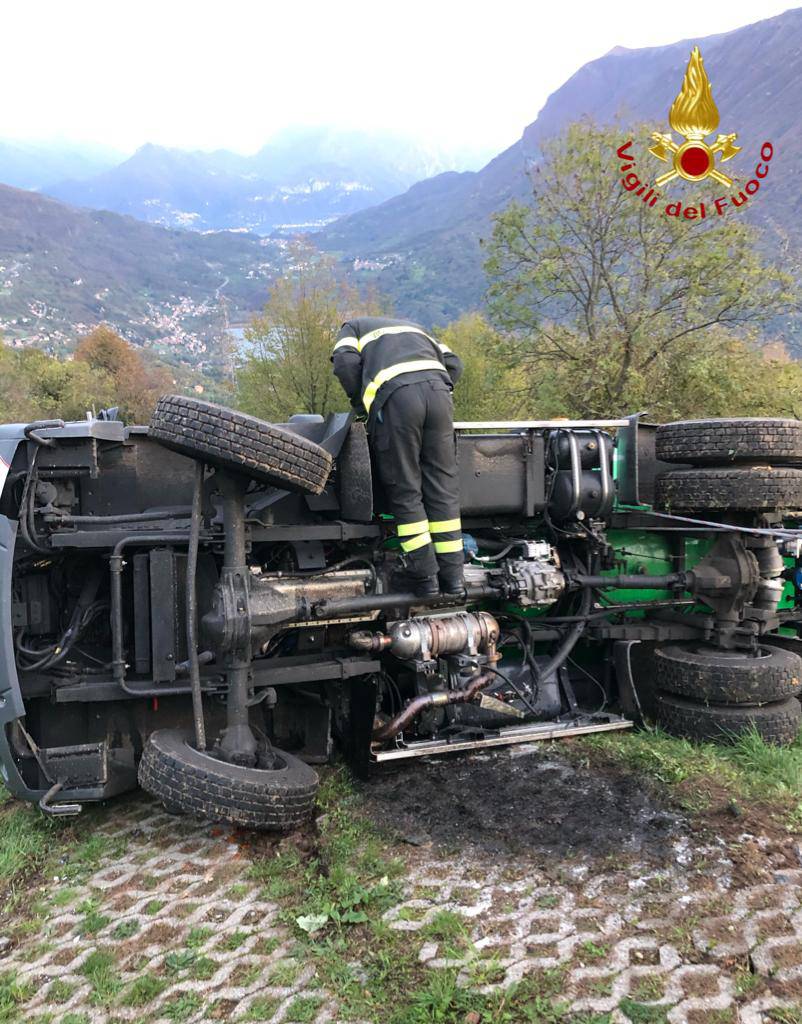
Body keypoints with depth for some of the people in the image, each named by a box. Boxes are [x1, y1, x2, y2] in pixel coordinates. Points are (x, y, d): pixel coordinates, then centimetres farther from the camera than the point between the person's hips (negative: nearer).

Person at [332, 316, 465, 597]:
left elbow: (345, 363, 7)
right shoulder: (413, 326, 41)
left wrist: (360, 402, 19)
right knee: (443, 487, 6)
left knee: (405, 491, 2)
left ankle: (424, 577, 2)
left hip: (395, 396, -3)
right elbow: (453, 364, 25)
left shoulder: (353, 327, 30)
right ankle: (452, 575, 7)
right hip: (437, 389, 4)